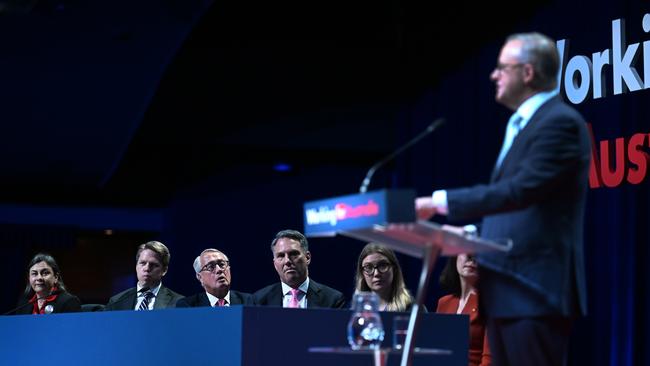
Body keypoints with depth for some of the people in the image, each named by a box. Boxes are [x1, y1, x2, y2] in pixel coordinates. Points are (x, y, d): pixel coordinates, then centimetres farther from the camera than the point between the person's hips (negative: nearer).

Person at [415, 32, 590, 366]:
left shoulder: (560, 122, -11)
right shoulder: (522, 124, 21)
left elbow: (522, 189, -22)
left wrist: (442, 202, -22)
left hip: (533, 289, -10)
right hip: (507, 289, 10)